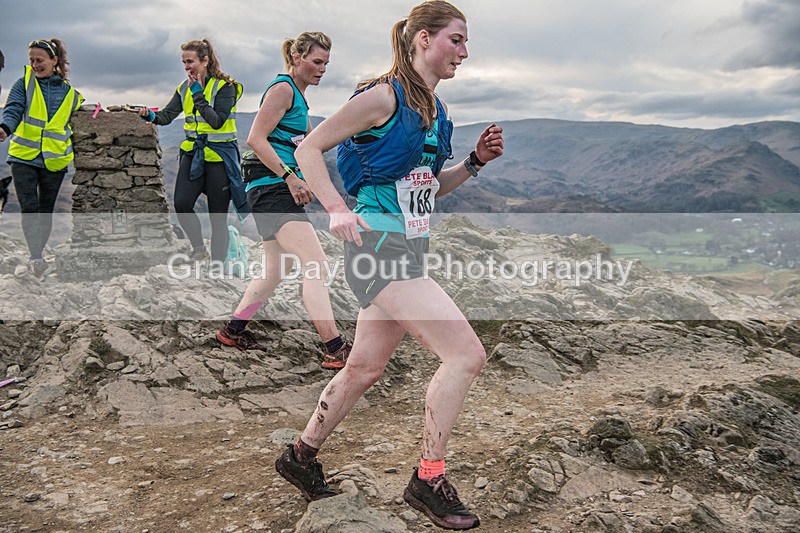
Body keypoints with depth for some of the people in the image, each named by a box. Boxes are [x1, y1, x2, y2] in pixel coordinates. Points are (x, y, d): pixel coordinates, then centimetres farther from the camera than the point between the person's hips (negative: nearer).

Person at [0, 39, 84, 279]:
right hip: (24, 157, -2)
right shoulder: (24, 84, 3)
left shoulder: (70, 92, 7)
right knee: (29, 209, -13)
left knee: (46, 211, 9)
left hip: (54, 160, 2)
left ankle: (36, 257, 24)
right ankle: (37, 258, -17)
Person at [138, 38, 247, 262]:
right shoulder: (185, 87, 10)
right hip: (193, 153, 5)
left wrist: (198, 94, -17)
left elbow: (217, 121, -20)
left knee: (218, 216, -1)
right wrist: (151, 115, -14)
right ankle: (199, 249, 11)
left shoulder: (225, 86, -9)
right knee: (181, 204, -12)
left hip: (219, 156, -5)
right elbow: (167, 115, 6)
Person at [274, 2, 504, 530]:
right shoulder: (384, 96, -10)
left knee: (365, 368, 16)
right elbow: (308, 148, -8)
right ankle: (429, 479, 0)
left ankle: (302, 455, 34)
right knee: (467, 354, -14)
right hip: (379, 246, -9)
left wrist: (476, 160, 8)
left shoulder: (434, 110, 15)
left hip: (409, 250, 9)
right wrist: (338, 210, -19)